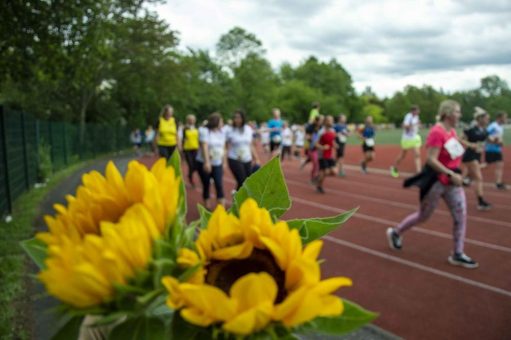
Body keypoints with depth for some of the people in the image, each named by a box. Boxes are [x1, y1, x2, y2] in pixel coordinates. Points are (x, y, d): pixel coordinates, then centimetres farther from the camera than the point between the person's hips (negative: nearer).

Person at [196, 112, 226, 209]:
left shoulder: (222, 131, 6)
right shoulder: (204, 131, -10)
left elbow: (223, 147, 9)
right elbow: (204, 147, -19)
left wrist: (224, 162, 5)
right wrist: (207, 162, -29)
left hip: (217, 164, 4)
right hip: (204, 163, -3)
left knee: (219, 185, -8)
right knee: (206, 186, 7)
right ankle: (208, 208, 20)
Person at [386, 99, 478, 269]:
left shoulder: (452, 131, 7)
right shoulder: (437, 132, -22)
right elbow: (431, 160, -26)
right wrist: (451, 174, -27)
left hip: (452, 180, 8)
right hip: (437, 181, -8)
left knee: (461, 216, 4)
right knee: (423, 215, 8)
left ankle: (458, 254, 15)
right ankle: (395, 233, 30)